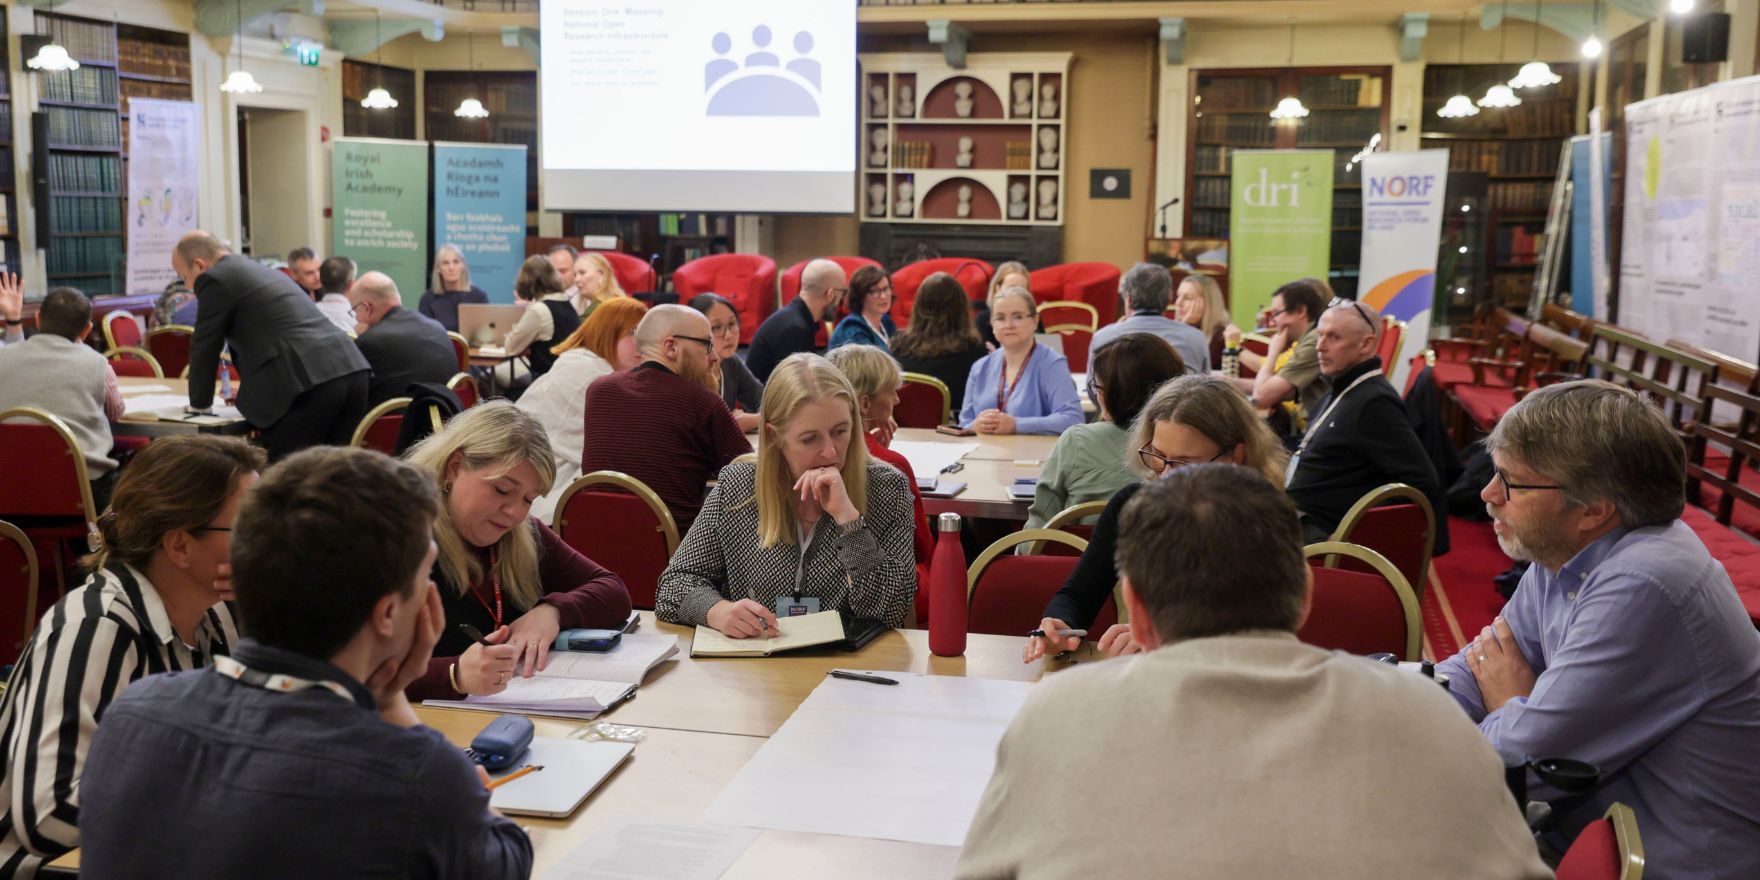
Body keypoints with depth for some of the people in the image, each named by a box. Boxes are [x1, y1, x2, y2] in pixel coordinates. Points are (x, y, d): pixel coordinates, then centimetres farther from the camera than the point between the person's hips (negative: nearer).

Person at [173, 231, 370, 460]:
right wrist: (251, 389, 43)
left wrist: (199, 402, 20)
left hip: (309, 385, -8)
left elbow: (204, 349, 7)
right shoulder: (263, 270, 30)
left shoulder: (215, 279, 4)